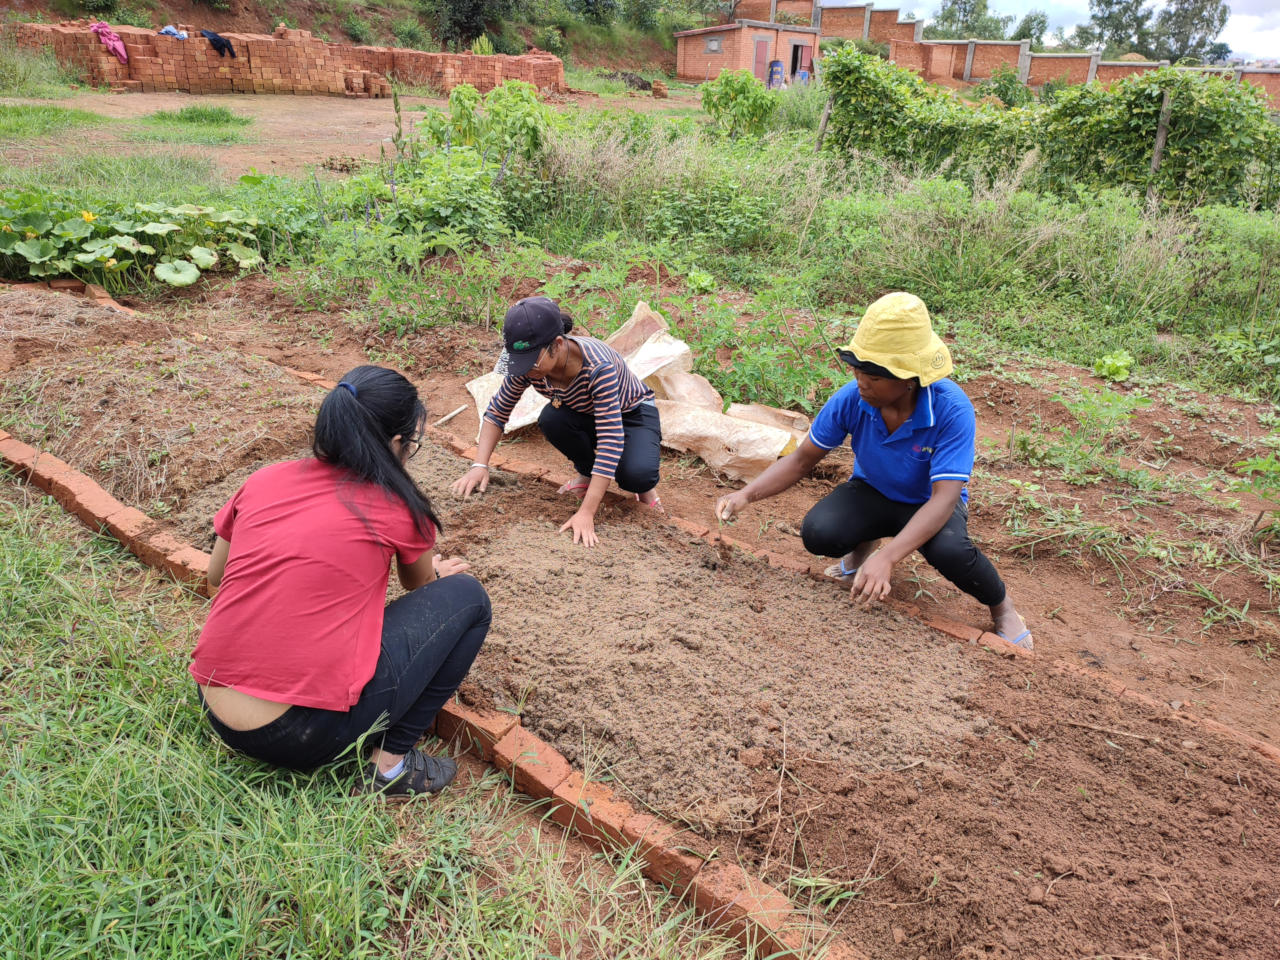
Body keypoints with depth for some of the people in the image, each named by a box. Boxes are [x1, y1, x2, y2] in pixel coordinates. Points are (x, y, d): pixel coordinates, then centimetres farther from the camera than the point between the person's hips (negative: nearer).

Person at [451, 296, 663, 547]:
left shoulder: (598, 367, -40)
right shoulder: (526, 367, -24)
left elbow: (610, 442, -43)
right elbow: (497, 412, -8)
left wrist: (586, 513, -48)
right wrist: (480, 465, -23)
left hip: (632, 414, -5)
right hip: (586, 415, 5)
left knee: (636, 476, -35)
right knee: (551, 419, -30)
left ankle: (643, 485, 3)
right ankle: (587, 474, -1)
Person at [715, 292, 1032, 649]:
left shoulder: (951, 409, -33)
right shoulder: (851, 399, -24)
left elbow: (944, 498, -37)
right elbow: (802, 460, -11)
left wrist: (887, 557, -50)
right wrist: (747, 494, -27)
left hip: (929, 502, -2)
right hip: (873, 492, 3)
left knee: (948, 550, -37)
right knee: (818, 534, -28)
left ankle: (1002, 606, -1)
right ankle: (862, 546, 12)